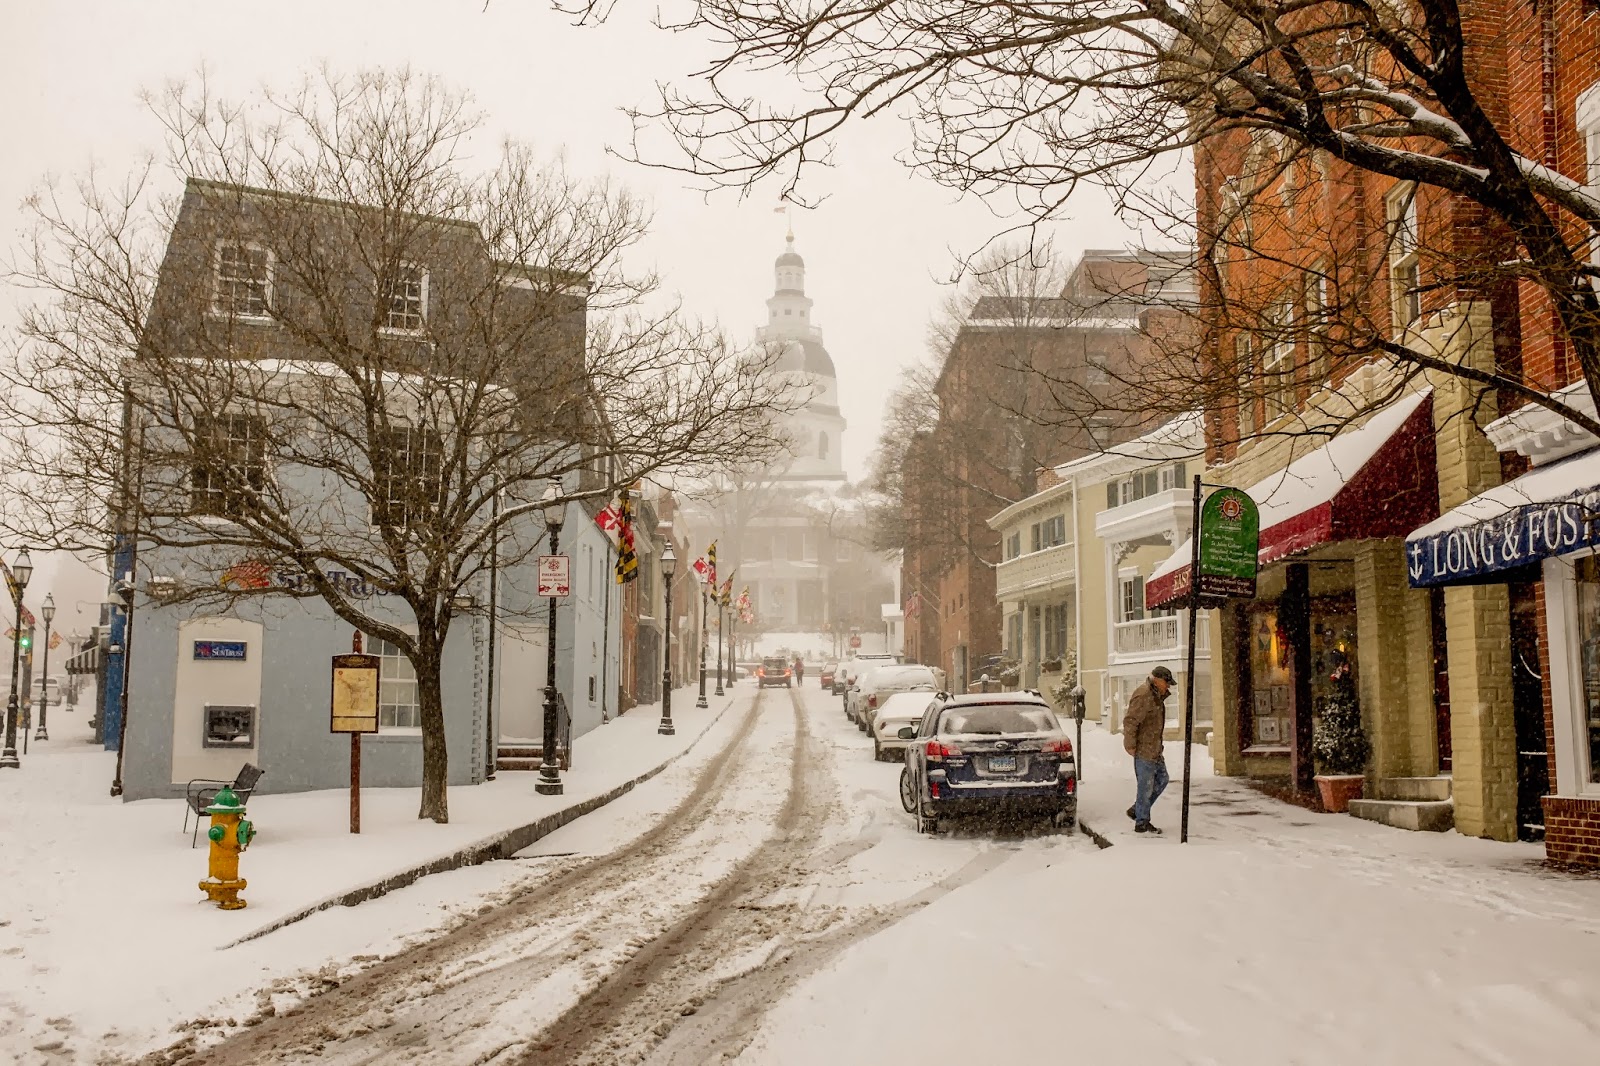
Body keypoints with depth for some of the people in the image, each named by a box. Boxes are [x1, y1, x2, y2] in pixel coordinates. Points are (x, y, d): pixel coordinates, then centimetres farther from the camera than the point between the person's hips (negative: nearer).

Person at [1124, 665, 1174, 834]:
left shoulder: (1156, 695, 13)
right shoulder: (1143, 696, -21)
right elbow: (1130, 721, -25)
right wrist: (1131, 746, -21)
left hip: (1154, 749, 10)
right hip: (1144, 750, -10)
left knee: (1161, 780, 17)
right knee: (1146, 787, -3)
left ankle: (1136, 810, 25)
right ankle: (1141, 823, 8)